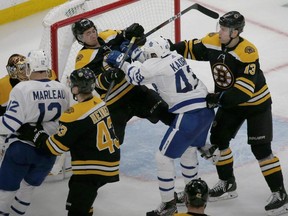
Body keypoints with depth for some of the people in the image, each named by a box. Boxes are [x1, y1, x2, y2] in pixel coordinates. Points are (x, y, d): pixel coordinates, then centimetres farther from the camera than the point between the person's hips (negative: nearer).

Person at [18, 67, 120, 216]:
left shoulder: (77, 114, -20)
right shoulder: (99, 102, 5)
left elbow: (56, 146, -16)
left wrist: (35, 134, -5)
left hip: (94, 169, -9)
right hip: (110, 161, 9)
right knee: (76, 184, 33)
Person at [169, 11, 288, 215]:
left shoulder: (248, 52, -31)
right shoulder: (212, 42, -13)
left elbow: (245, 88, -35)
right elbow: (190, 49, 0)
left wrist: (220, 98, -38)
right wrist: (171, 48, -18)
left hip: (256, 103, -7)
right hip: (229, 102, 7)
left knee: (260, 148, -11)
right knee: (218, 139, 8)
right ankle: (228, 184, 25)